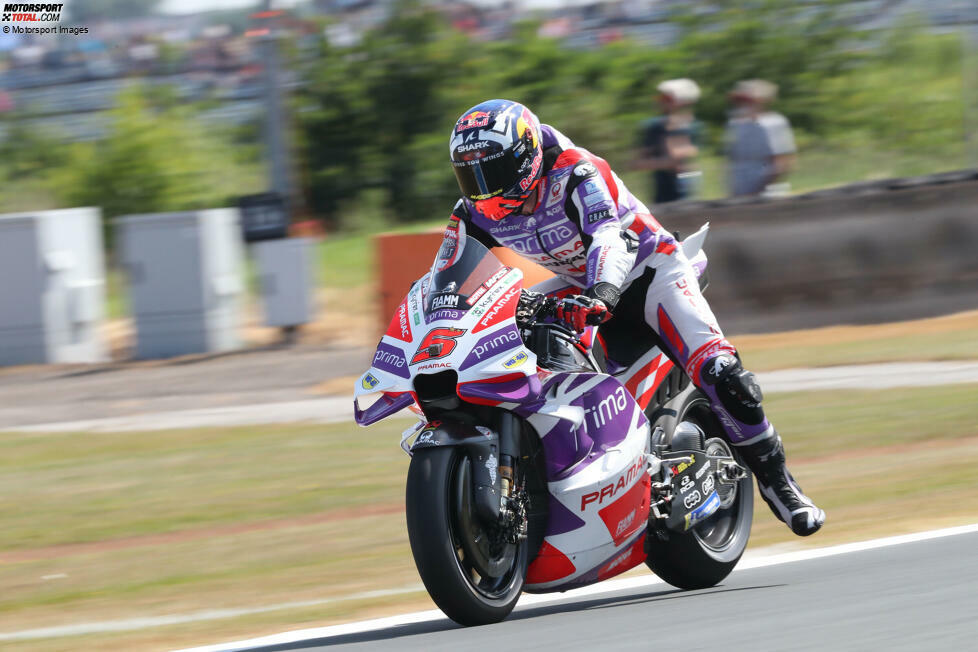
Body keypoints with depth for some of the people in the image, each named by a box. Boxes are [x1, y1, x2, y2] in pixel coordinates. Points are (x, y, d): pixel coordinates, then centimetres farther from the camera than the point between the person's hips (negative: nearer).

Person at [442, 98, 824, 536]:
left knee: (719, 374, -24)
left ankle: (775, 478, -6)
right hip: (578, 285, 6)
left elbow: (611, 239, -44)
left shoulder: (575, 175, -30)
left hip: (647, 266, -6)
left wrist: (601, 295, -63)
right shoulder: (476, 213, -10)